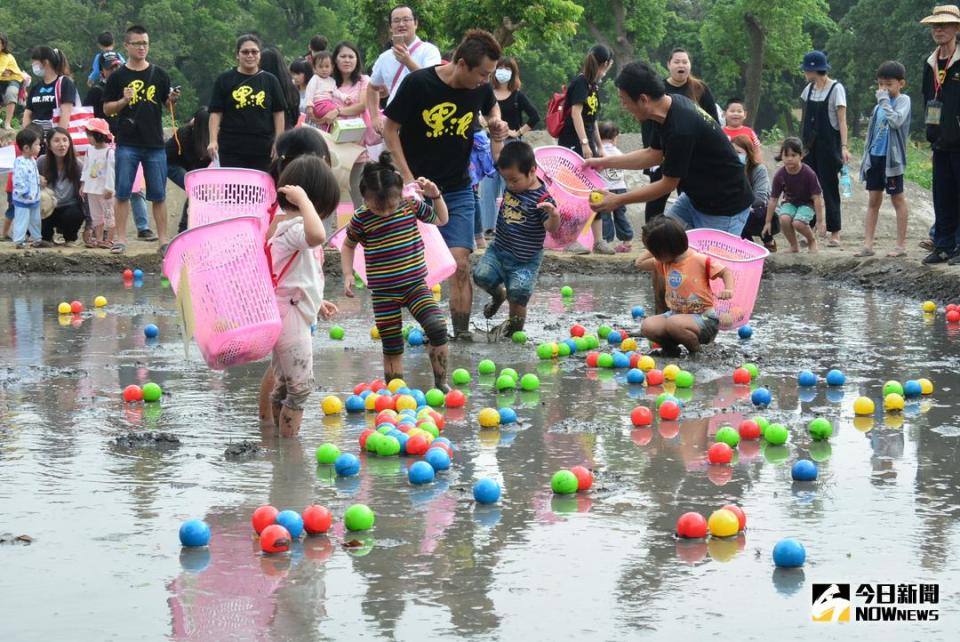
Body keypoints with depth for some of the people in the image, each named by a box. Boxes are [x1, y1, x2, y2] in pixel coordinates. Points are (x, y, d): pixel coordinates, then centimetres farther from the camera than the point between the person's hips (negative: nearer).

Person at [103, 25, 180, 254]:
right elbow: (106, 108, 5)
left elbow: (168, 104, 12)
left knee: (158, 195, 3)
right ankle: (120, 239, 5)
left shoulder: (159, 74, 8)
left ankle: (163, 240, 8)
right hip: (127, 144, -1)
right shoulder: (118, 77, 3)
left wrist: (173, 99, -10)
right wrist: (124, 101, -13)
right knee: (123, 193, 0)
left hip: (155, 144, 1)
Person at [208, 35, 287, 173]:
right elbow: (215, 112, 1)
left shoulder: (270, 80, 9)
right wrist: (213, 141, -10)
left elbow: (278, 113, 9)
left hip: (263, 150, 2)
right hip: (231, 150, -1)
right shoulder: (224, 80, 4)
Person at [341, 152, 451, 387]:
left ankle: (441, 383, -5)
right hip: (383, 294, -1)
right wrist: (348, 274, -3)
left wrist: (436, 196, -2)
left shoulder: (411, 205, -3)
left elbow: (441, 219, 14)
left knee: (437, 327, -18)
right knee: (392, 348, 2)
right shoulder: (361, 219, -9)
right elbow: (348, 245, 10)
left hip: (416, 285, 1)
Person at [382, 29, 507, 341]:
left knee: (460, 264, -8)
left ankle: (462, 331, -2)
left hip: (458, 190, 3)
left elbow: (491, 106, 21)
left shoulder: (481, 88, -5)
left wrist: (496, 125, -2)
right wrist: (408, 180, -13)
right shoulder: (418, 83, -17)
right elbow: (390, 129, -8)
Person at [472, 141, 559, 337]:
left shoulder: (542, 199, -20)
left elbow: (551, 228, -26)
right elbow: (498, 159, 12)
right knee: (481, 274, -14)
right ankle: (498, 294, 19)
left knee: (518, 292, -16)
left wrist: (554, 214, -47)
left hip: (525, 260, -6)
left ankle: (515, 320, 15)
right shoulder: (512, 184, -1)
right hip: (499, 249, 6)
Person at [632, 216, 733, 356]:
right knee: (647, 326, -19)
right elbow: (640, 263, 18)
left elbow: (725, 272, -8)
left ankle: (696, 349, -11)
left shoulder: (700, 261, -14)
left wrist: (728, 290, -26)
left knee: (673, 323, -36)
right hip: (676, 313, 6)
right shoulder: (664, 263, 8)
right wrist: (652, 247, 10)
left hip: (704, 317, -6)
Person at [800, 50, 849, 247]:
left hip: (828, 144, -6)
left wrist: (844, 146, -19)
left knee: (829, 187, -2)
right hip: (810, 145, 6)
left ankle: (835, 233, 3)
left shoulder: (836, 89, -8)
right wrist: (802, 144, 13)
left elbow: (842, 120, -12)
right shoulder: (809, 89, 10)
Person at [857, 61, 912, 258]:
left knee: (898, 199, 2)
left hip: (892, 157, -7)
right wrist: (866, 157, 15)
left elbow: (896, 121, -25)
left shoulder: (903, 100, -6)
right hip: (875, 156, 7)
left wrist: (884, 101, -18)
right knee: (873, 201, 7)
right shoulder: (880, 105, 13)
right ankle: (868, 244, 8)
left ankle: (901, 245, 8)